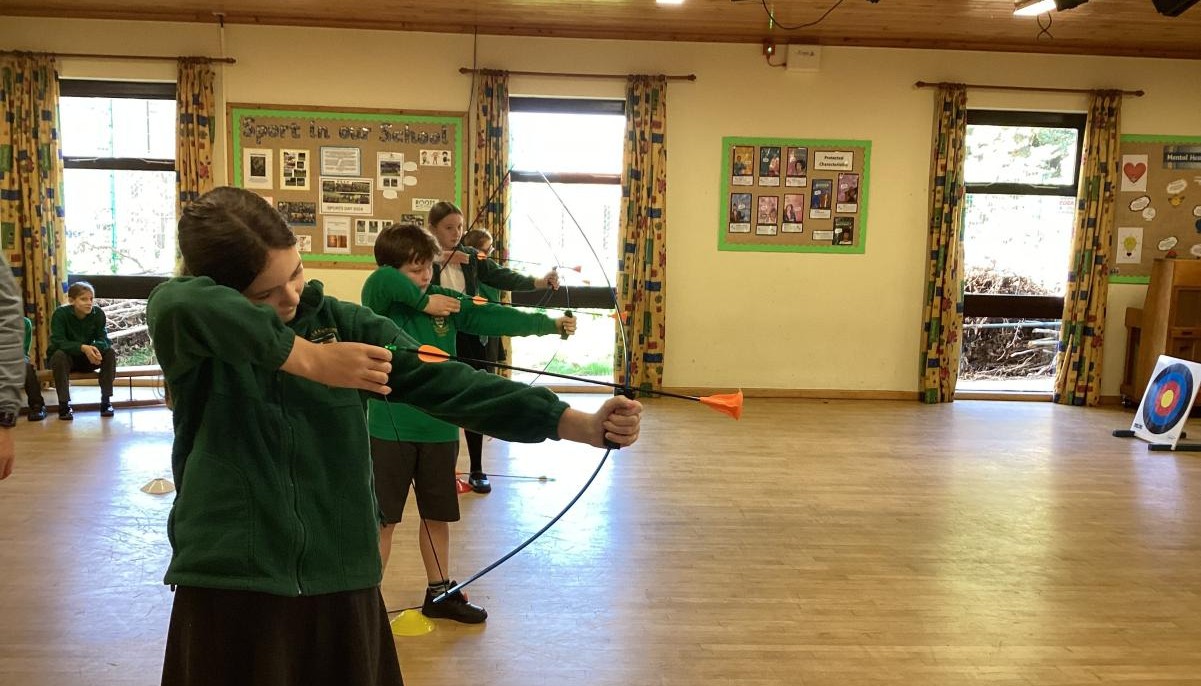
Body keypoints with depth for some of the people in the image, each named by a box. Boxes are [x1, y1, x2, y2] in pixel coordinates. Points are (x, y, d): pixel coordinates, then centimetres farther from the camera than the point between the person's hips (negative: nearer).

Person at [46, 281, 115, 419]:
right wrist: (82, 348, -44)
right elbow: (58, 342, -27)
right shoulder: (60, 314, -18)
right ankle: (64, 403, -26)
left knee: (110, 352, -23)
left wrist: (96, 348, -40)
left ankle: (106, 400, -16)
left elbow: (103, 339, -15)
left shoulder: (98, 313, -10)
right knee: (59, 354, -35)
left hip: (88, 359, 3)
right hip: (66, 357, -2)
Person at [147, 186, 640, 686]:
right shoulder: (195, 341, -7)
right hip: (228, 585, -2)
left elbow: (445, 382, -9)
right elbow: (178, 306, -31)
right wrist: (310, 359, -33)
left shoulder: (343, 324, 0)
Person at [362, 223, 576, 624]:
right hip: (390, 430, -5)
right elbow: (380, 280, -32)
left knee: (438, 515, 17)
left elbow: (492, 318, 1)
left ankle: (438, 593, 33)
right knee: (382, 518, 3)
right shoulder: (381, 303, -9)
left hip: (439, 428, 5)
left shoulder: (445, 300, 4)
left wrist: (550, 324, -4)